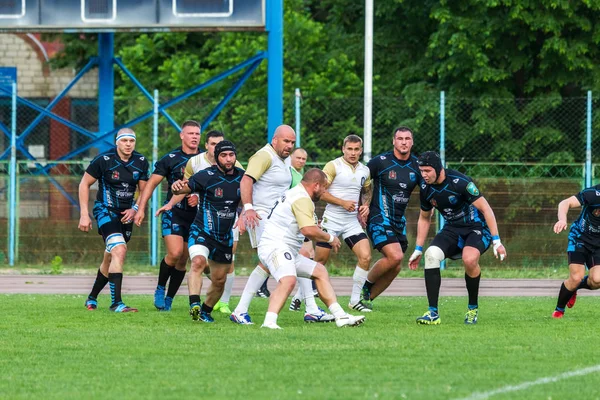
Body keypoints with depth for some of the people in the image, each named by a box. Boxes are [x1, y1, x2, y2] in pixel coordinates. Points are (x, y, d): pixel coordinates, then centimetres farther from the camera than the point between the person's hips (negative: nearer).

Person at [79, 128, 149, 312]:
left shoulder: (141, 162, -1)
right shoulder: (103, 160, -14)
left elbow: (144, 190, 12)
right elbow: (84, 184, -5)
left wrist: (135, 209, -5)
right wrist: (84, 214, -9)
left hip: (126, 214, 6)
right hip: (106, 212, -6)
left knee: (110, 259, 15)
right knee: (119, 250, -24)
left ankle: (92, 298, 35)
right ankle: (116, 303, -28)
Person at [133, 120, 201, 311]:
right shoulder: (170, 159, -2)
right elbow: (151, 183, 1)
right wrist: (141, 209, -5)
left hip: (196, 215, 3)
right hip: (173, 211, -3)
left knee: (183, 260, 3)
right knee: (175, 253, -19)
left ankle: (168, 299, 16)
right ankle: (160, 290, 3)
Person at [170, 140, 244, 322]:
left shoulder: (241, 177, 2)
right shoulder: (206, 176, -12)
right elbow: (184, 188, -17)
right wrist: (177, 186, -40)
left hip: (225, 237, 5)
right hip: (202, 231, -5)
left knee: (219, 280, 10)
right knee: (198, 261, -32)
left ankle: (206, 311, 32)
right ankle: (194, 304, -43)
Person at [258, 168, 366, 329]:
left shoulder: (294, 194, 20)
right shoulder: (302, 199, -14)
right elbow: (308, 230, -25)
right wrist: (330, 238, -10)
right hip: (275, 247, -11)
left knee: (320, 271, 15)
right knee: (288, 280, -34)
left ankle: (340, 316, 14)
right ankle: (269, 322, -45)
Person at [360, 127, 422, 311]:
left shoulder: (417, 166, 4)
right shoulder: (380, 161, -9)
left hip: (399, 222, 6)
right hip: (379, 218, -6)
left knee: (394, 267, 2)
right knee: (395, 256, -23)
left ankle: (367, 298, 18)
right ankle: (365, 286, -1)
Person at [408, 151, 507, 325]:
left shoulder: (460, 182, -23)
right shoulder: (426, 189, -3)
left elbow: (485, 208, -19)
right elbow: (424, 218, 16)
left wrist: (496, 241, -22)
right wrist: (418, 249, 13)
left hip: (477, 228, -5)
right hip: (452, 230, 6)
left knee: (469, 259, -34)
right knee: (431, 254, -23)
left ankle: (473, 308, -9)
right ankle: (433, 313, -21)